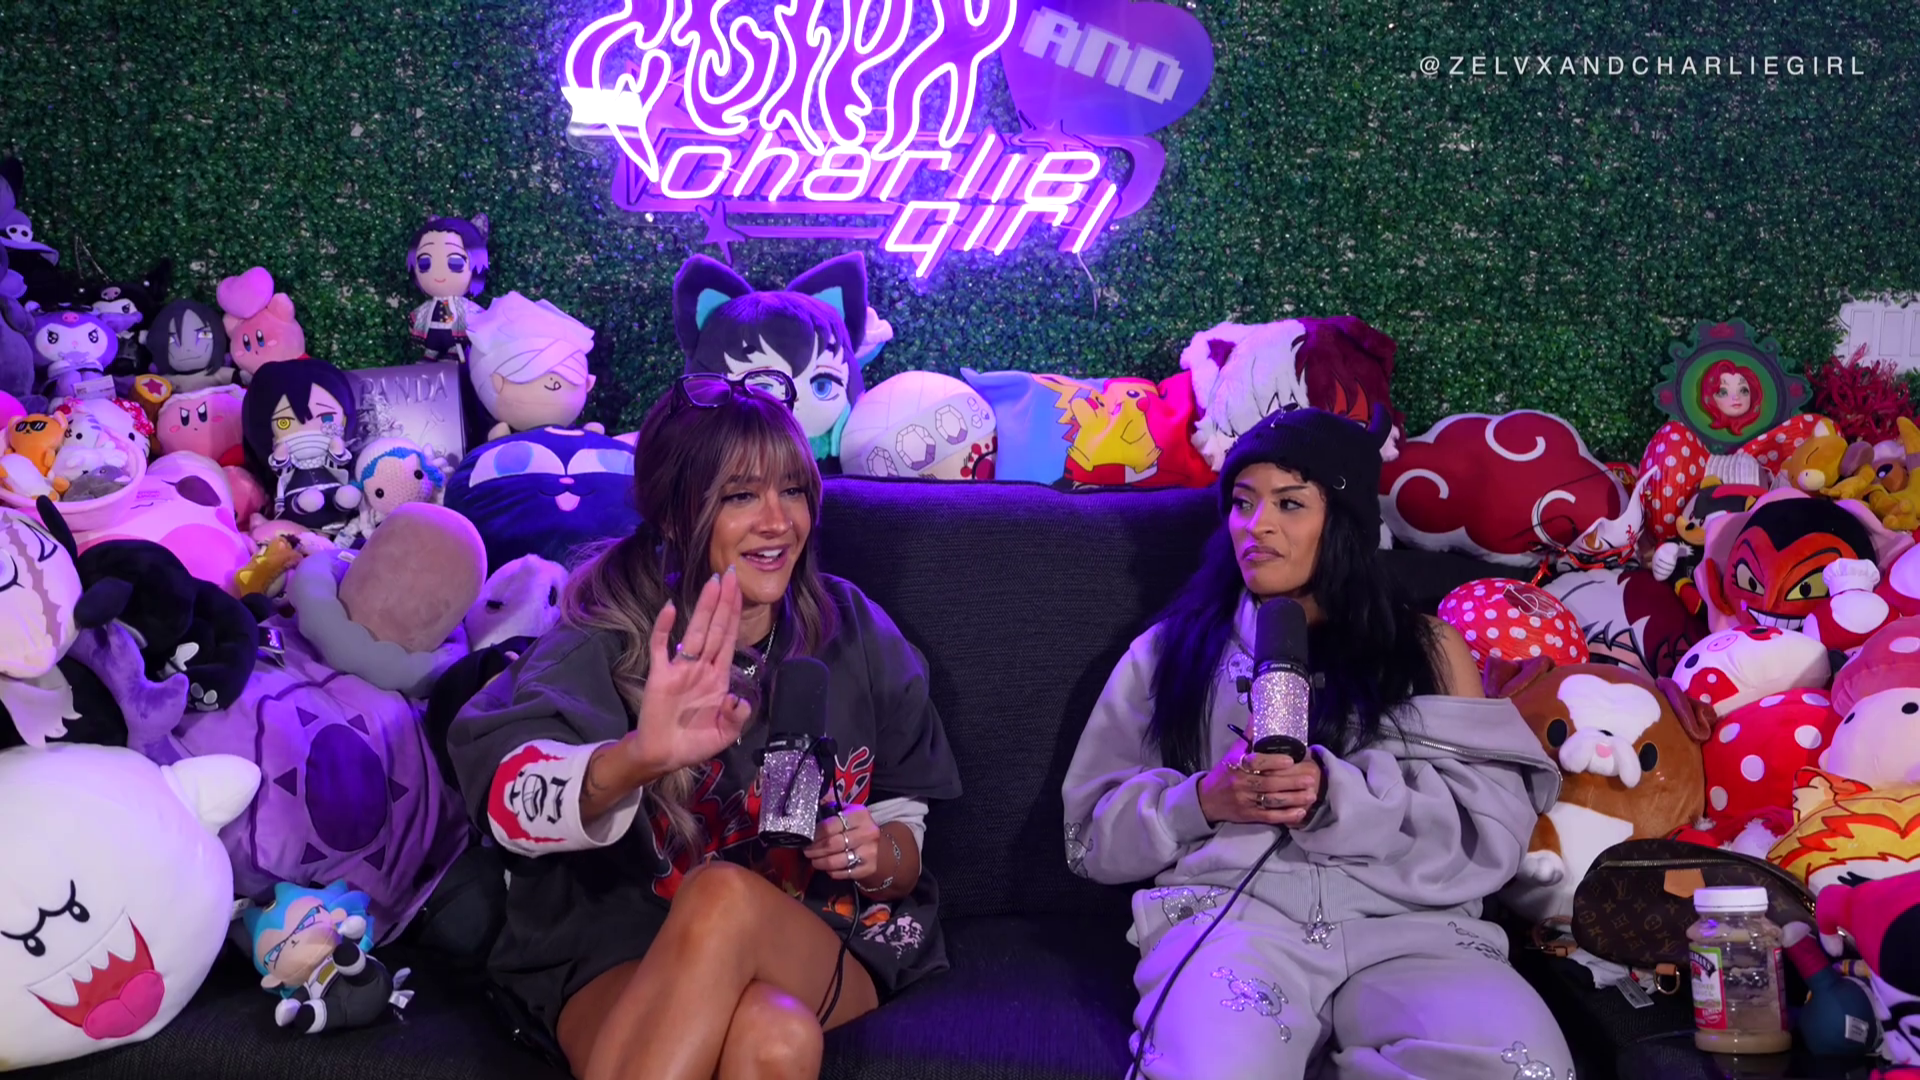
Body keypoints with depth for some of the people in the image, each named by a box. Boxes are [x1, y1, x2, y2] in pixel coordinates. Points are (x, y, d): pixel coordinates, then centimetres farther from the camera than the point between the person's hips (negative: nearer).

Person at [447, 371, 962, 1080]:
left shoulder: (853, 633, 3)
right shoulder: (609, 636, -6)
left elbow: (907, 842, 13)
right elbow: (512, 801, -27)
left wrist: (880, 855, -12)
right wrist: (638, 757, -49)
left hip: (829, 959, 2)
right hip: (624, 965, -2)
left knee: (724, 897, -35)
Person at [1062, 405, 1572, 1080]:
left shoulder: (1427, 649, 17)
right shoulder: (1172, 649, 18)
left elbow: (1492, 833, 3)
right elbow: (1093, 836, 14)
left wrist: (1336, 795, -12)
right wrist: (1202, 801, -5)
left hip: (1407, 924, 3)